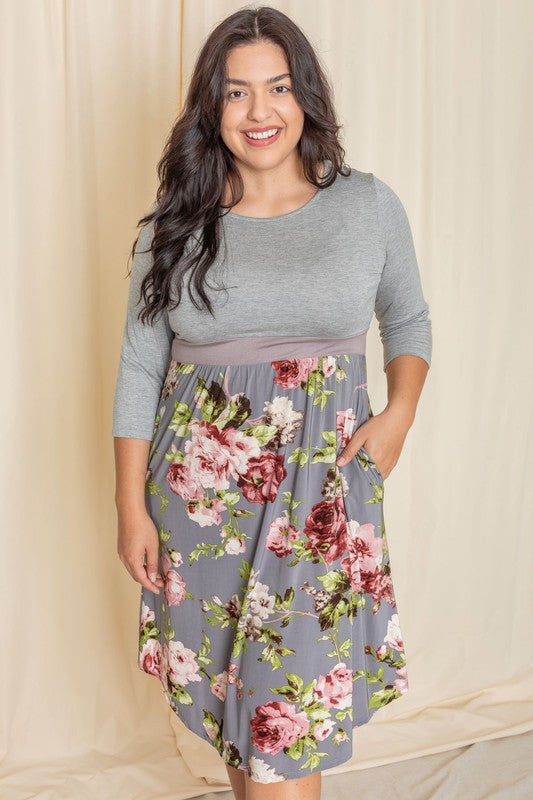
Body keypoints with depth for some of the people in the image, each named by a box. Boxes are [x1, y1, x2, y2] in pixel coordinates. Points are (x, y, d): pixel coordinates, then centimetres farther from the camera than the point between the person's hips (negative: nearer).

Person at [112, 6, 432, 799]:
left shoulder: (371, 205, 1)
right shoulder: (176, 225, 2)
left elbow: (409, 320, 14)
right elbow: (140, 369, 3)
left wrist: (400, 413, -5)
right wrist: (131, 508, 0)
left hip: (321, 489, -1)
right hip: (202, 489, 2)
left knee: (288, 714, -2)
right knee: (230, 702, 14)